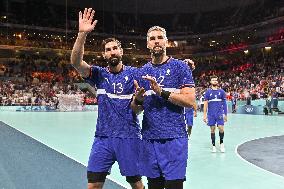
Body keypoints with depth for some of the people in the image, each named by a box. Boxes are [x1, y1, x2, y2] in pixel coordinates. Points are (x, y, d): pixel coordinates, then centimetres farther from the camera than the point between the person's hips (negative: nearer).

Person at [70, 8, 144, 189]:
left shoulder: (133, 73, 0)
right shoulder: (99, 74, 2)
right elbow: (76, 62, -13)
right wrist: (82, 33, -25)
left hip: (129, 136, -1)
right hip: (103, 137, 2)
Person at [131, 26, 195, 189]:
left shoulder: (180, 67, 0)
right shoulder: (142, 71, 12)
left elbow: (190, 101, -10)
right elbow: (135, 109, 14)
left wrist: (162, 92, -18)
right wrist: (138, 99, -8)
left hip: (174, 138, -4)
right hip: (149, 138, 4)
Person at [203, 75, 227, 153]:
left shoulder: (221, 91, 6)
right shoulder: (208, 92, 5)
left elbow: (224, 103, 8)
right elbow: (205, 104, 4)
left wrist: (225, 114, 3)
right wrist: (204, 115, -2)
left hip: (220, 113, 0)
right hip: (211, 114, 0)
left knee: (221, 128, -7)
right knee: (212, 130, 5)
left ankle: (221, 143, 16)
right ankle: (213, 146, 16)